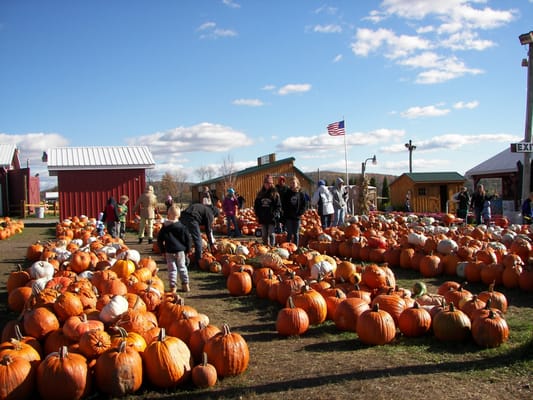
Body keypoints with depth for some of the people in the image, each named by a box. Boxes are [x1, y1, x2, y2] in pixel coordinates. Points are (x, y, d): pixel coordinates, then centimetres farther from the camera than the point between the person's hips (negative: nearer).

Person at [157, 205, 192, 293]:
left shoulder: (164, 227, -1)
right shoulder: (182, 227, -2)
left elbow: (160, 240, 2)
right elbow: (188, 239, 0)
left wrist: (162, 251, 10)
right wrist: (187, 250, 10)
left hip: (169, 252, -1)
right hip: (181, 250, 1)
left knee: (172, 269, 4)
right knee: (182, 267, 15)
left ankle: (173, 287, 0)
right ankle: (185, 285, 18)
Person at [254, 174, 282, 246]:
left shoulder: (275, 194, -1)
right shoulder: (260, 194, 12)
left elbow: (278, 206, -5)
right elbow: (256, 205, 15)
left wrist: (274, 215, -17)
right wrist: (258, 214, 4)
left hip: (272, 218, -4)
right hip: (262, 218, 4)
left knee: (271, 234, -6)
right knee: (264, 235, 10)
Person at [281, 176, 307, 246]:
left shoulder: (301, 194, 2)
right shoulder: (287, 193, 2)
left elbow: (304, 205, 2)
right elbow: (283, 204, 3)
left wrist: (300, 213, -9)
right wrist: (286, 212, -8)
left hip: (297, 217, 0)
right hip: (288, 217, 0)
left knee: (296, 234, 7)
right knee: (289, 234, 4)